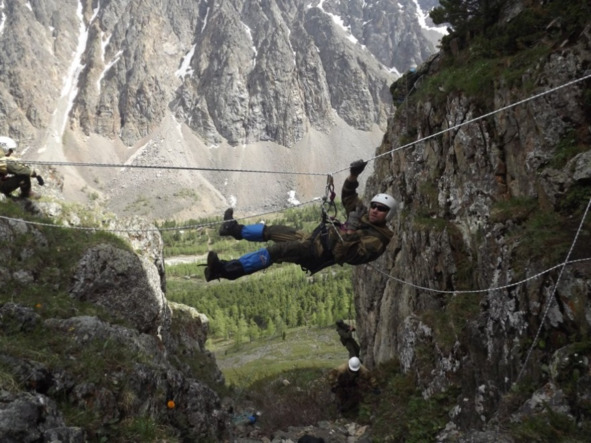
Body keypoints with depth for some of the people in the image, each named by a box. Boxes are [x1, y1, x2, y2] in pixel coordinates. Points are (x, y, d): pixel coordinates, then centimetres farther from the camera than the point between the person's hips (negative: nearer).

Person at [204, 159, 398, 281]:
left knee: (276, 250, -24)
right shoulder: (364, 215, 11)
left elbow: (352, 255, -26)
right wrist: (353, 175, 3)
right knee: (272, 231, 14)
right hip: (315, 238, 9)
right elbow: (348, 196, 17)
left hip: (319, 254, -9)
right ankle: (235, 230, 34)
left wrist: (350, 234, -35)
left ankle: (226, 269, -26)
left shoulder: (377, 240, -13)